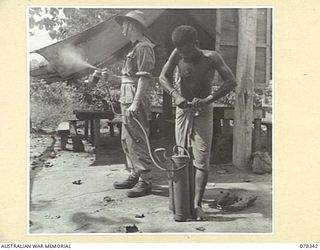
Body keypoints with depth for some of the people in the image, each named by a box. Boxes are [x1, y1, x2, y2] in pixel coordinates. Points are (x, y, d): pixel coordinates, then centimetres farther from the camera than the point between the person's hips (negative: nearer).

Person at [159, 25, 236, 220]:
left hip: (204, 112, -3)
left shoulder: (211, 57, -15)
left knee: (201, 160, -9)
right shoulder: (178, 54, -8)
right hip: (182, 110, 3)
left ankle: (198, 204, -7)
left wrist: (207, 100, -31)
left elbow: (231, 82, -21)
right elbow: (164, 77, -11)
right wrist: (177, 96, -30)